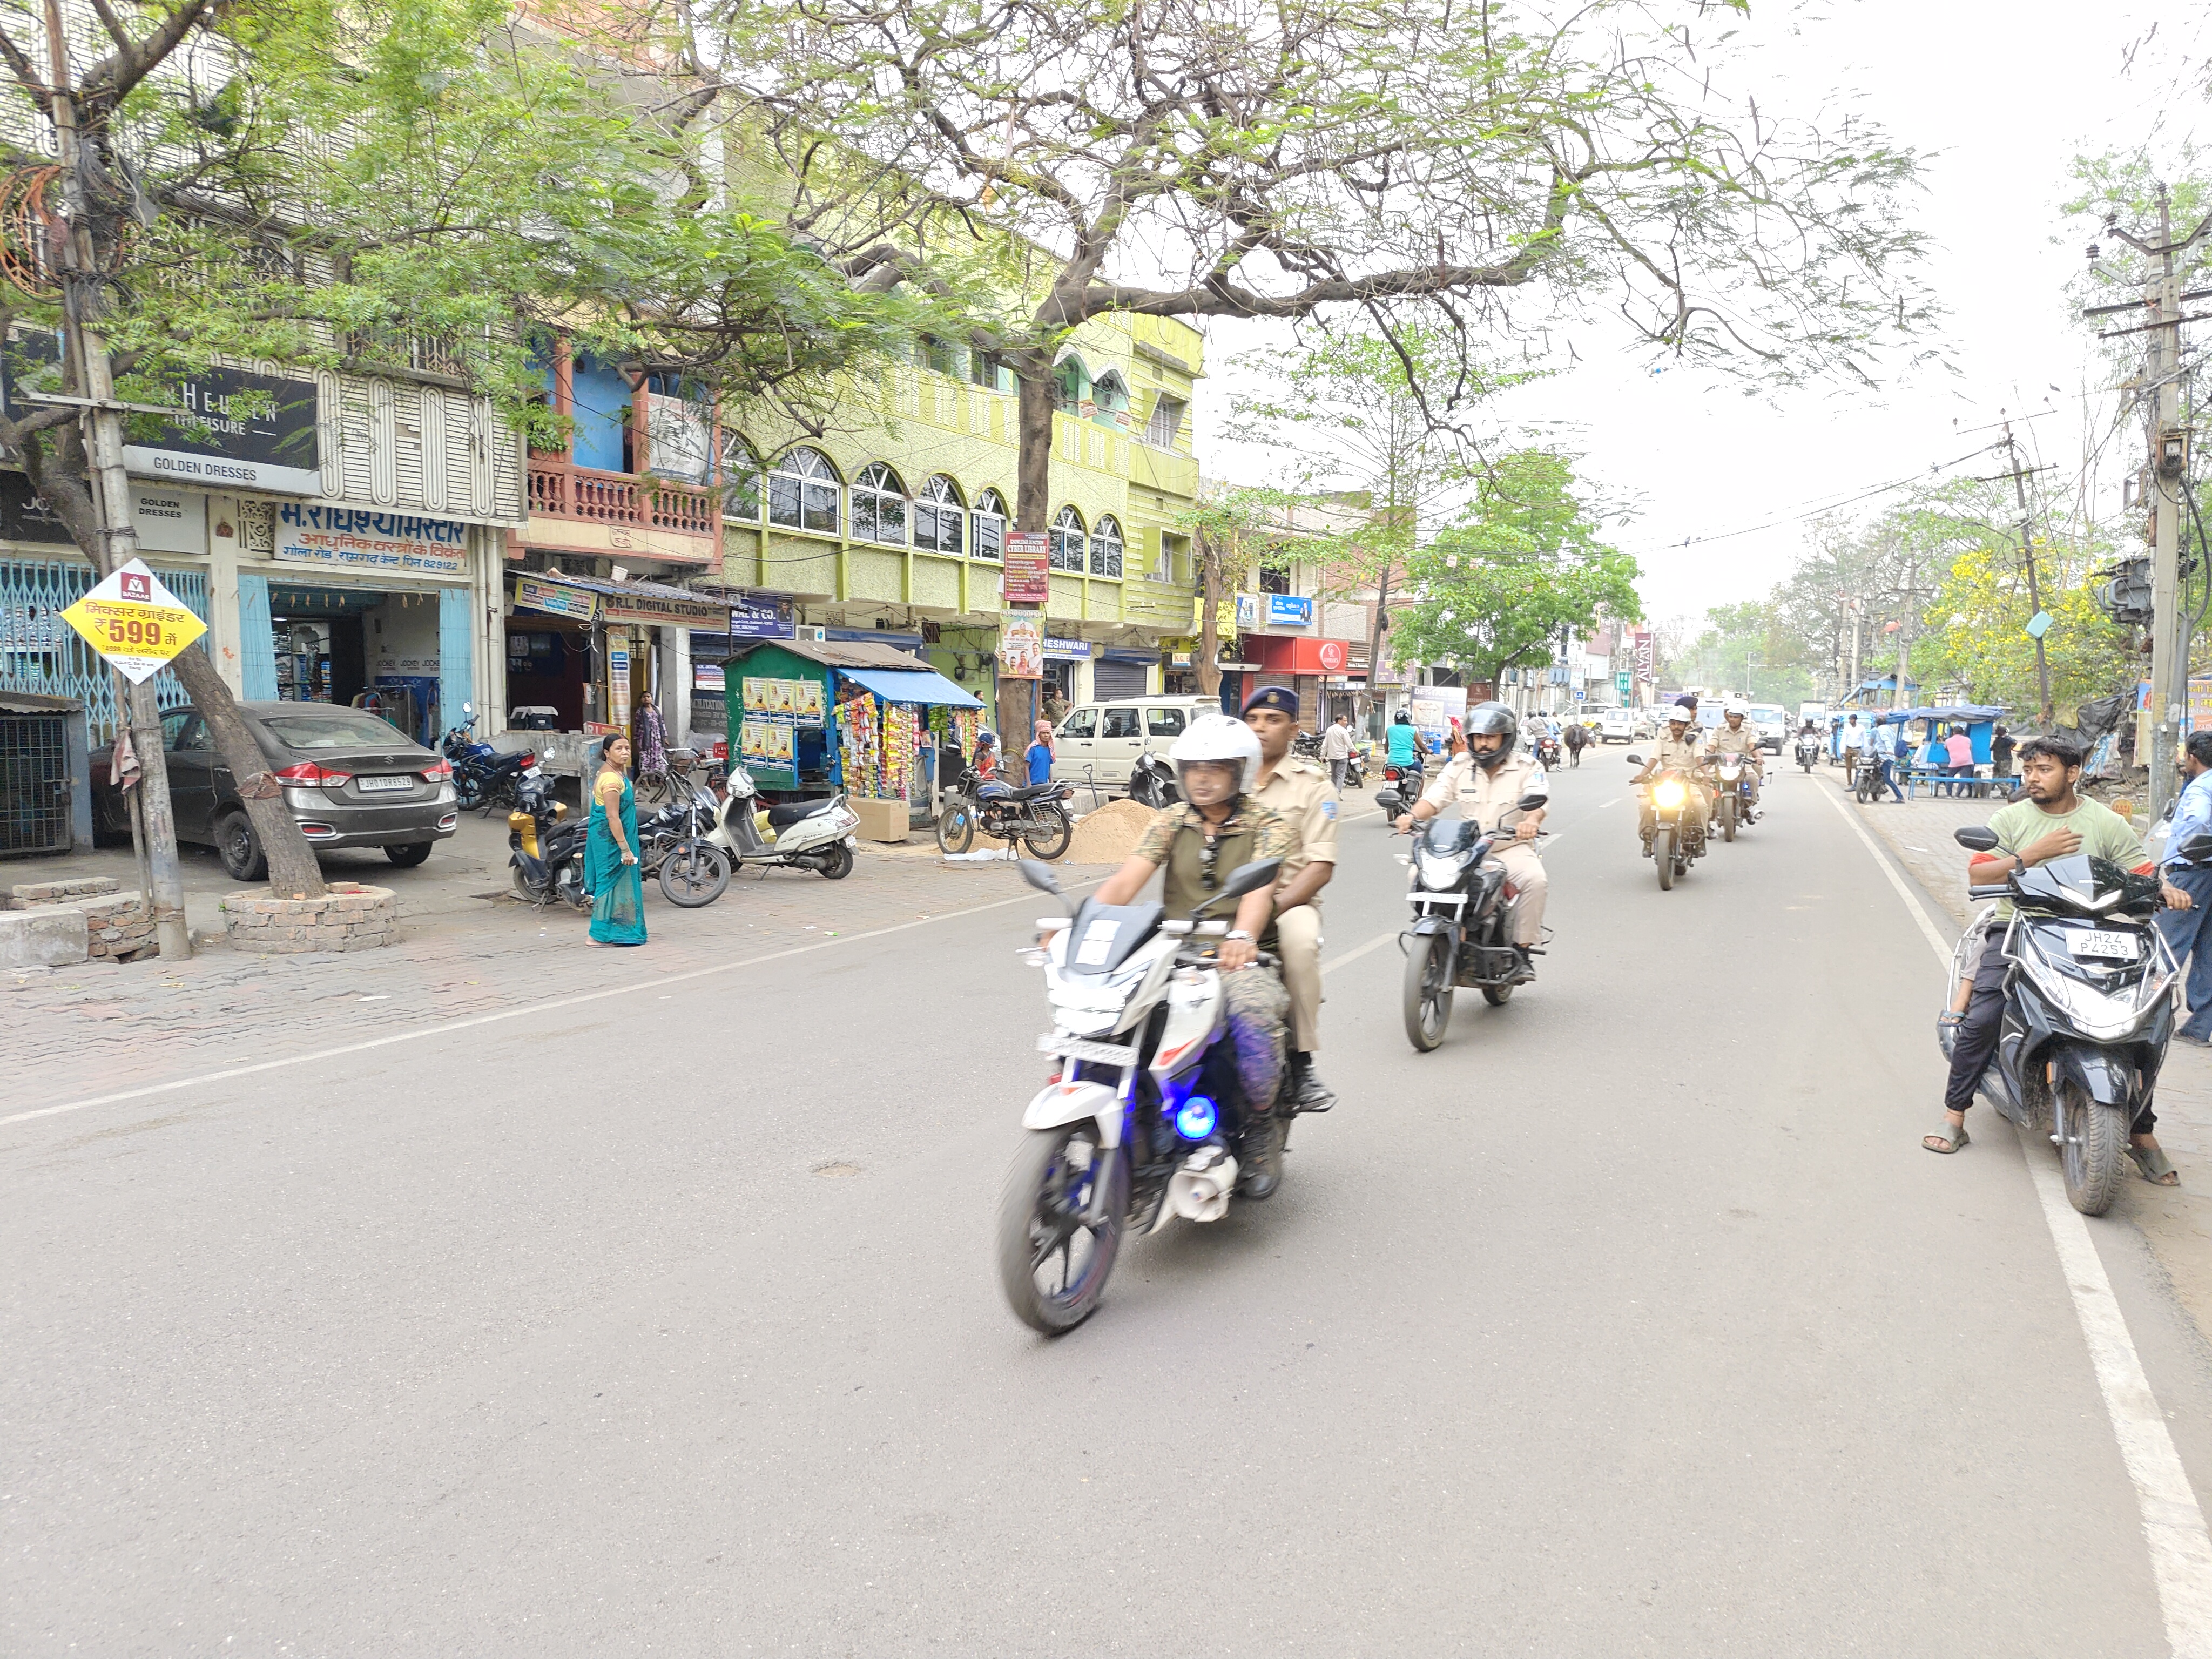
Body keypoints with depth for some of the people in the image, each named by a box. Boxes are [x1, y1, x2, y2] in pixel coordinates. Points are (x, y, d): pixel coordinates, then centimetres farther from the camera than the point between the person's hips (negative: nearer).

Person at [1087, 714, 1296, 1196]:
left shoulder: (1266, 827, 1)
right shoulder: (1172, 822, 11)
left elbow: (1260, 887, -20)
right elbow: (1127, 879, -3)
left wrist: (1243, 937, -42)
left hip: (1238, 957, -3)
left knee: (1253, 1012, -36)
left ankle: (1262, 1126, -8)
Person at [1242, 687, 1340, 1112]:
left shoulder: (1313, 785, 5)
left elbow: (1321, 866, -4)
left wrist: (1271, 909, -20)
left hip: (1289, 900, -3)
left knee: (1301, 940, -36)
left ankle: (1301, 1062, -21)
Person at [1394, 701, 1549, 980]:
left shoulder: (1526, 768, 1)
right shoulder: (1459, 766, 9)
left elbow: (1538, 800, -17)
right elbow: (1434, 797, -2)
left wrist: (1532, 820, -42)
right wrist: (1413, 815, -25)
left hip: (1511, 847, -2)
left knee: (1536, 880, -32)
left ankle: (1522, 950, -15)